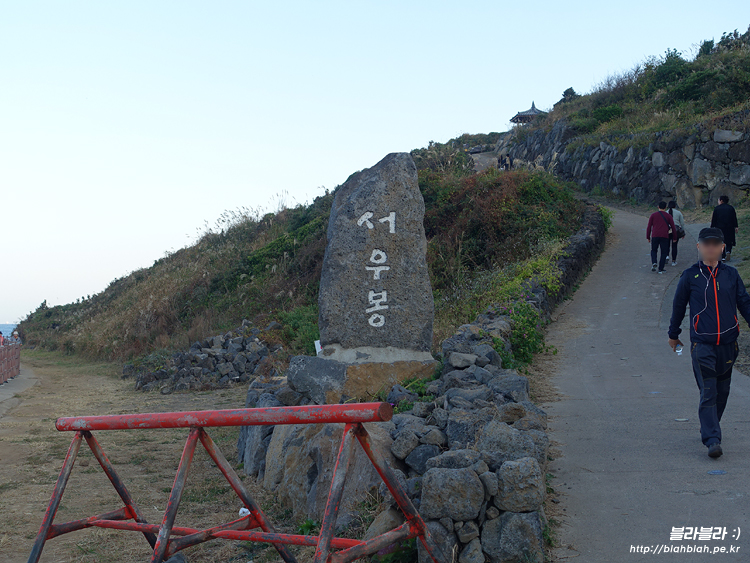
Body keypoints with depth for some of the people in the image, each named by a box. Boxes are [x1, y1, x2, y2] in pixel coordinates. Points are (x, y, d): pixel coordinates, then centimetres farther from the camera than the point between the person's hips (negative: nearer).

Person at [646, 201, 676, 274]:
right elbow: (673, 227, 6)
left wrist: (648, 237, 10)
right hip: (665, 236, -1)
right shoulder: (668, 216, 7)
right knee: (664, 253, 8)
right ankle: (661, 269, 3)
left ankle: (654, 263, -8)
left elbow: (649, 227, 5)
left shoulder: (653, 215, 7)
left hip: (655, 236, 1)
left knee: (653, 250, 18)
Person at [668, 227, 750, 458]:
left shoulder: (731, 274, 6)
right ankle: (712, 440, -11)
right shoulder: (690, 276, 0)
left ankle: (709, 430, 31)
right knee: (708, 393, -9)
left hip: (728, 344, 3)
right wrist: (673, 334, 18)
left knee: (722, 392, 13)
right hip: (702, 345, -3)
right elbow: (678, 305, 10)